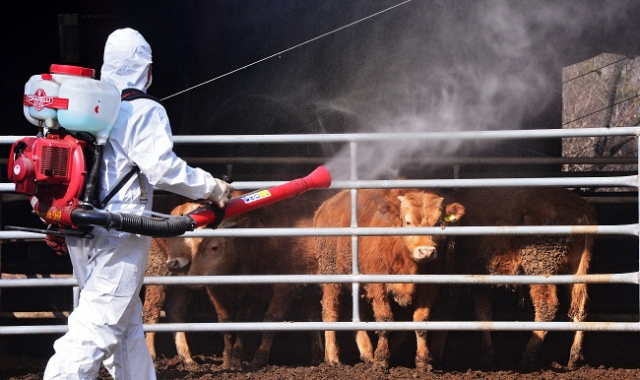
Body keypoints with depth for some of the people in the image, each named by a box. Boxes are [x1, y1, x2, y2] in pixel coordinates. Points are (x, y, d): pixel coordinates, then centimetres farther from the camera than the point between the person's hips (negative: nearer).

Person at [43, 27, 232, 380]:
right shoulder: (145, 112, -10)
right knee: (96, 328, -11)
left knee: (127, 328, 17)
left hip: (81, 238, 8)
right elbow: (162, 168, -17)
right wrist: (211, 187, -6)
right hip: (120, 237, -8)